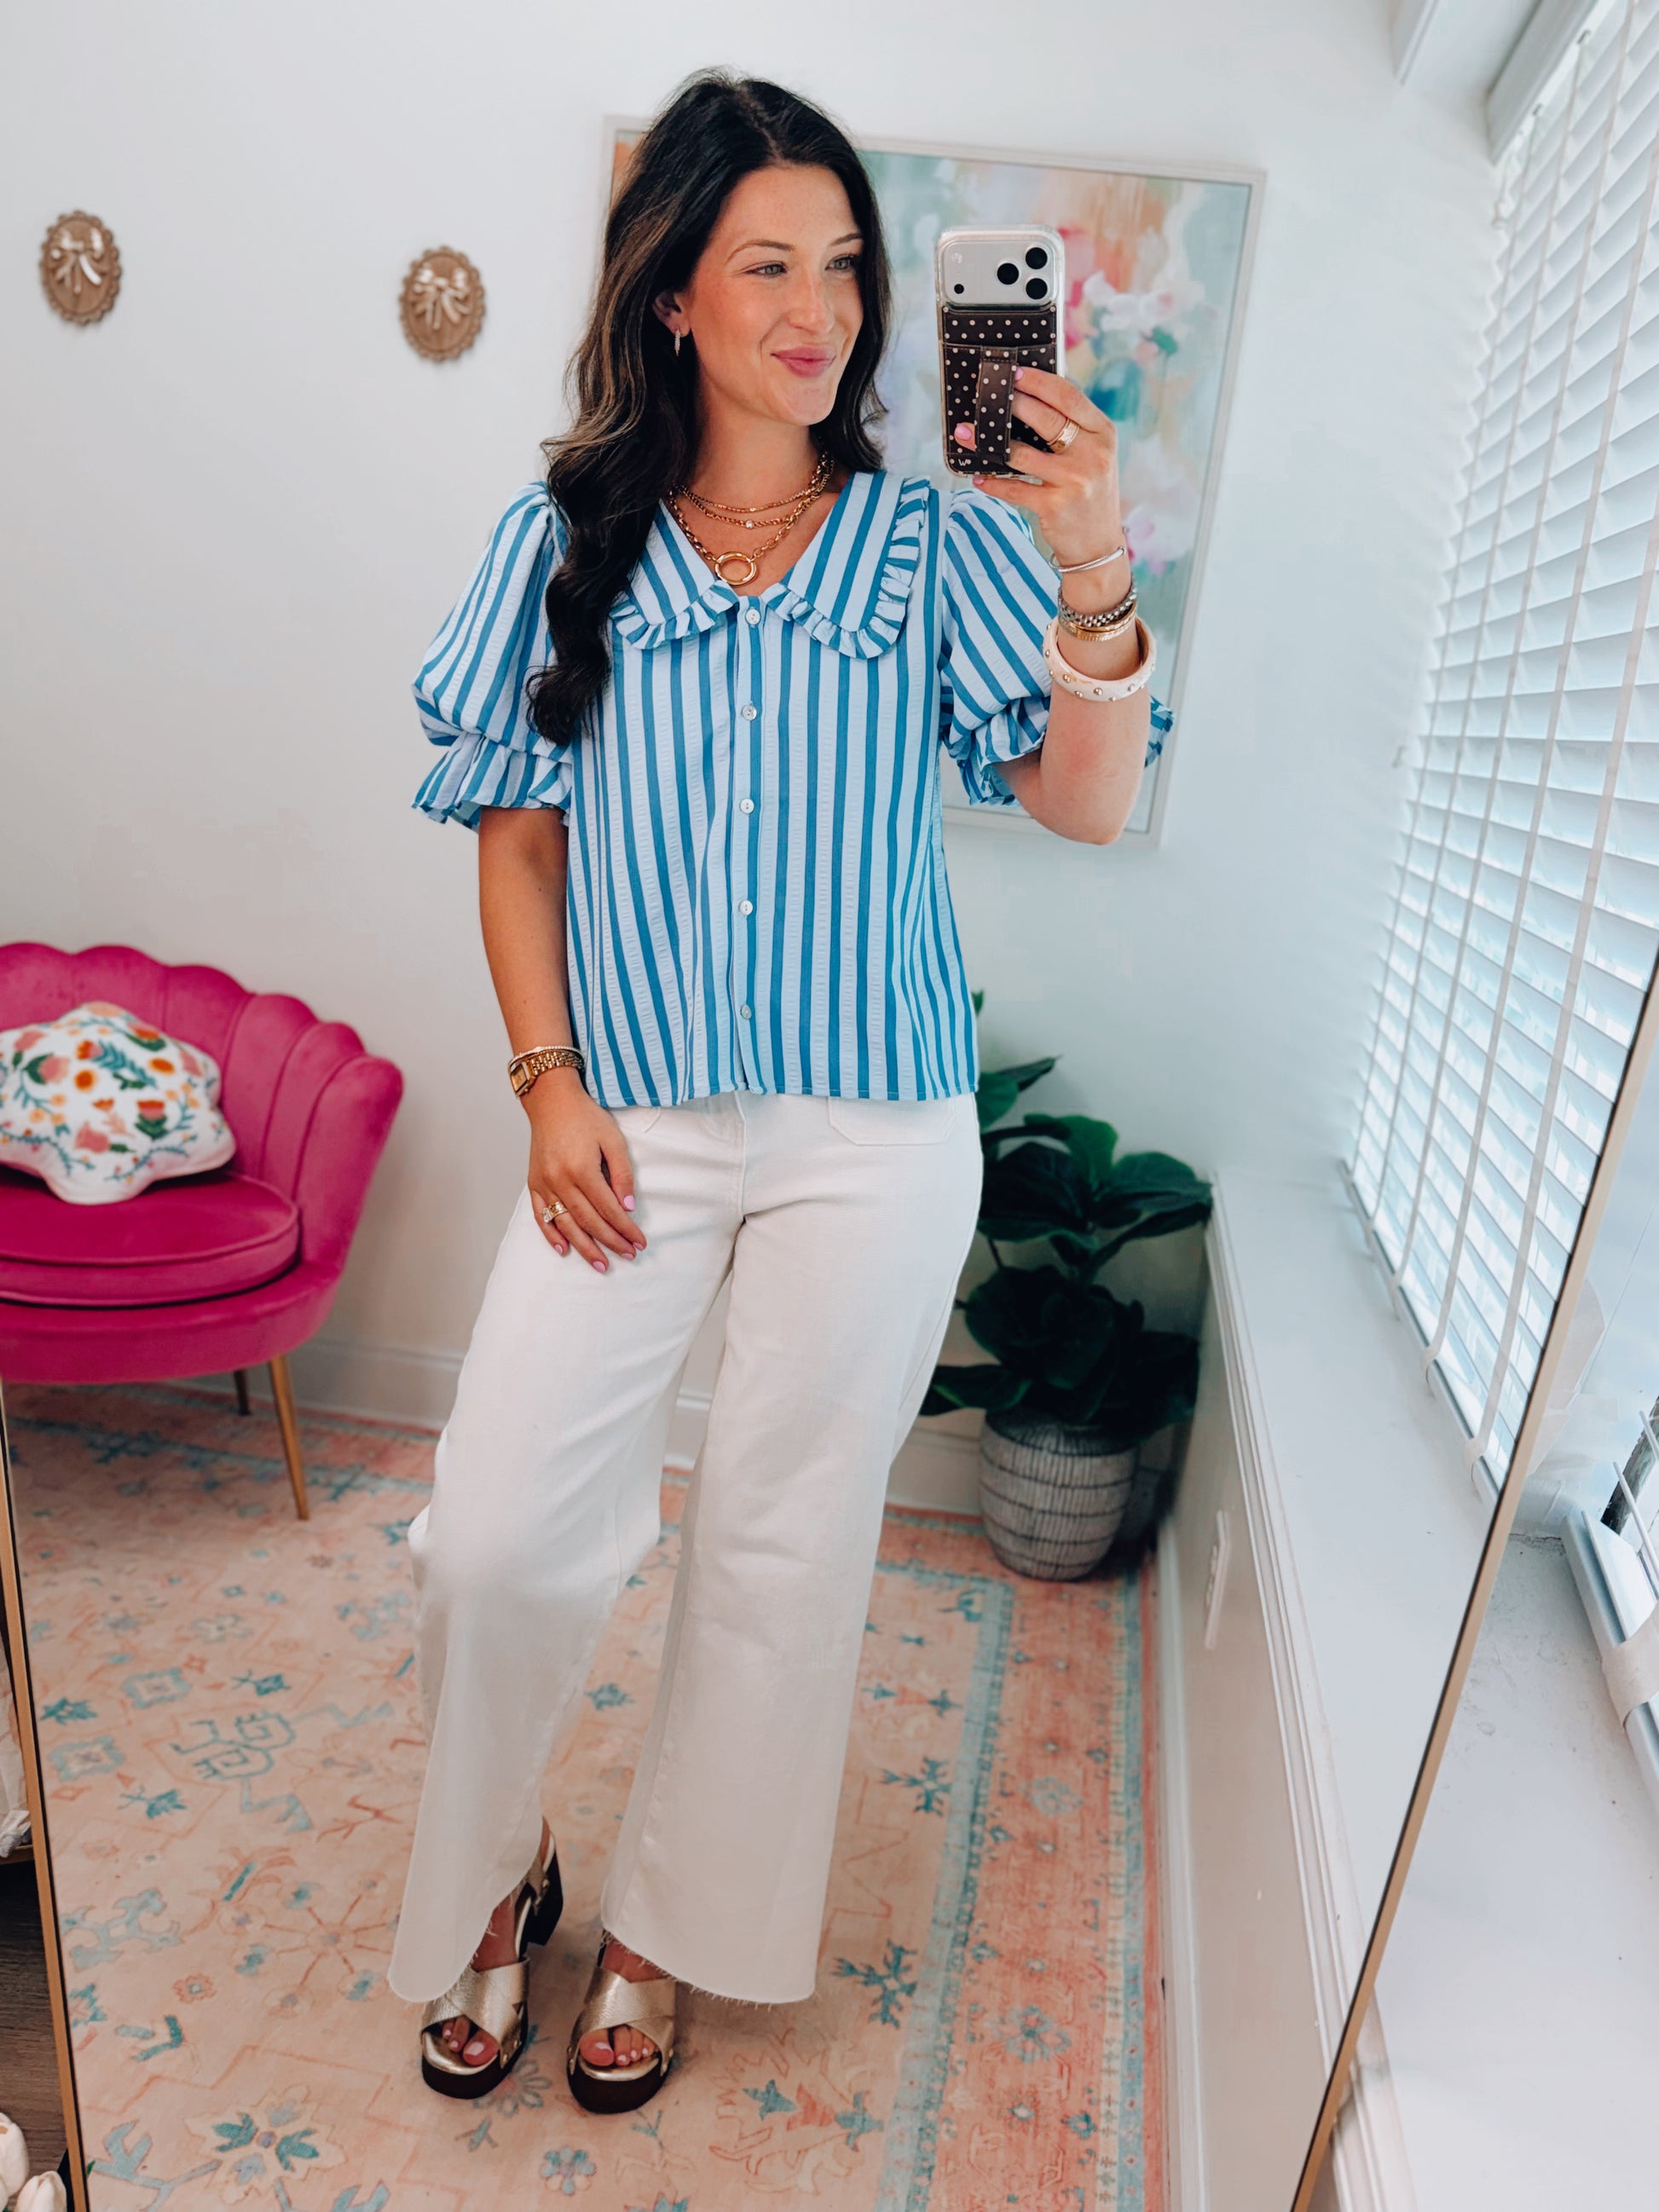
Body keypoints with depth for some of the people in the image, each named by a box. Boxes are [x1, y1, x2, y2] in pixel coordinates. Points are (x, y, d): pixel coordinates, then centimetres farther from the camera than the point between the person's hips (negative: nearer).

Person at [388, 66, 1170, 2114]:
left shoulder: (940, 544, 1)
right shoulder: (565, 540, 4)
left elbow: (1090, 802, -6)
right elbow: (516, 834, 6)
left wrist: (1095, 581, -21)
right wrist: (548, 1082, -2)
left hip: (873, 1138, 0)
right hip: (628, 1124, 1)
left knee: (782, 1552, 11)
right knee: (494, 1540, -2)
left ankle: (666, 1925, 38)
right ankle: (491, 1872, 32)